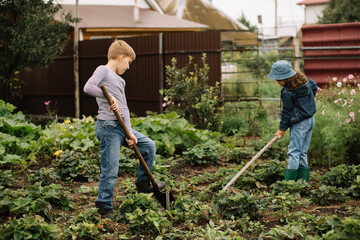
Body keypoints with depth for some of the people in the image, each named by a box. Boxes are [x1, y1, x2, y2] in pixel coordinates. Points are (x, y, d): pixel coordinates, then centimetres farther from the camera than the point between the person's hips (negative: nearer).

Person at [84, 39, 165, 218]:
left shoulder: (120, 81, 23)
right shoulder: (103, 70, -2)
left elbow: (124, 109, 15)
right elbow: (88, 87, -21)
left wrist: (130, 134, 4)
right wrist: (109, 96, -22)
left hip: (122, 127, 9)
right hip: (108, 126, -9)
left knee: (149, 146, 12)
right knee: (110, 170, -7)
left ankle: (143, 183, 26)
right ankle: (104, 208, 5)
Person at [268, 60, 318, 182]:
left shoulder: (288, 92, -19)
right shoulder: (303, 78, 4)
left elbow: (286, 111, -12)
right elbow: (314, 86, 23)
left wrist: (282, 128, -2)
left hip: (299, 124, -9)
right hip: (311, 120, 9)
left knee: (294, 152, -6)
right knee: (303, 152, 13)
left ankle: (289, 180, -8)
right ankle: (303, 180, 13)